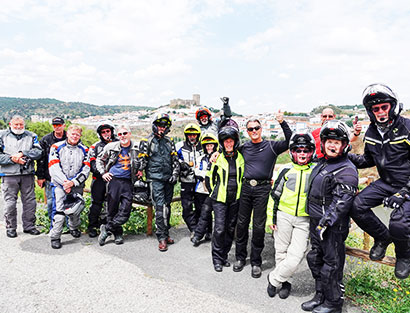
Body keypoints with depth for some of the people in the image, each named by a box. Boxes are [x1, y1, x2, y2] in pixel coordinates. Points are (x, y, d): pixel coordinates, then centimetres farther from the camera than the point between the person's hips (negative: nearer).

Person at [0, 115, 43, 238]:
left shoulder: (31, 136, 9)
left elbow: (38, 152, -4)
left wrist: (22, 153, -16)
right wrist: (12, 159, -13)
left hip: (27, 174, 1)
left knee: (30, 201, 6)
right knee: (10, 203, 3)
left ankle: (29, 226, 20)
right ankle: (10, 228, 19)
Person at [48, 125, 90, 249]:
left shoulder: (84, 150, 7)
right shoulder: (56, 147, 2)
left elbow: (86, 169, -1)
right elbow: (53, 168, -6)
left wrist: (73, 182, -14)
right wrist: (64, 183, -16)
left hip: (77, 185, 2)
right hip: (60, 184, -2)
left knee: (76, 208, 10)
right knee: (59, 209, -11)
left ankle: (74, 228, 37)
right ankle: (55, 237, 1)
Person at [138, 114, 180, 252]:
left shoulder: (169, 141, 16)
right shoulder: (147, 141, 3)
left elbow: (175, 160, 14)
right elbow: (142, 160, 0)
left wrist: (175, 174, 4)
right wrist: (140, 173, -6)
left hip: (168, 178, 5)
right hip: (155, 178, -5)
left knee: (167, 206, 10)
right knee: (160, 207, -11)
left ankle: (166, 233, 22)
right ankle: (162, 238, -7)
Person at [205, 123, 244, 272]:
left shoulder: (240, 157, 1)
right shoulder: (217, 158, -6)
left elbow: (244, 176, 15)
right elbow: (209, 177, 4)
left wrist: (239, 191, 11)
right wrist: (214, 192, 4)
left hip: (235, 199, 3)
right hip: (220, 199, -3)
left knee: (231, 228, 10)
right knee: (219, 229, -6)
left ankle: (224, 255, 27)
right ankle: (217, 258, 11)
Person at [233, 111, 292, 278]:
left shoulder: (271, 146, 2)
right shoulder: (244, 148, 11)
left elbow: (290, 141, -10)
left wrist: (282, 123, -18)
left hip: (263, 189, -3)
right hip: (246, 187, 3)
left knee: (259, 226, 2)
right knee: (242, 223, 8)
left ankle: (256, 262, 16)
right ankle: (240, 257, 24)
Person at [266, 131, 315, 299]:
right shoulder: (286, 170, 2)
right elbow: (275, 194, 5)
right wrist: (271, 216, 2)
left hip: (304, 220, 0)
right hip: (284, 216, 1)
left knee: (295, 257, -7)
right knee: (281, 252, 10)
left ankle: (273, 279, 15)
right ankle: (285, 282, 32)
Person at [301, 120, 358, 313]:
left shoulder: (347, 170, -15)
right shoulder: (321, 164, 12)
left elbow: (342, 201, -22)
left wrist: (326, 222, -24)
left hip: (333, 226, -9)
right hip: (315, 222, 9)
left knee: (332, 264, 4)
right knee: (315, 259, 18)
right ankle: (320, 296, 35)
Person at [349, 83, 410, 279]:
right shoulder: (371, 132, 3)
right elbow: (368, 160, 15)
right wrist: (348, 157, -4)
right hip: (385, 182, 6)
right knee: (357, 207, -15)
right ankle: (383, 238, 14)